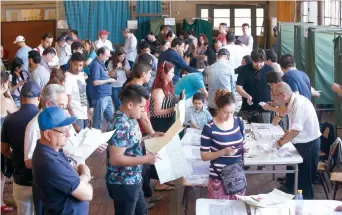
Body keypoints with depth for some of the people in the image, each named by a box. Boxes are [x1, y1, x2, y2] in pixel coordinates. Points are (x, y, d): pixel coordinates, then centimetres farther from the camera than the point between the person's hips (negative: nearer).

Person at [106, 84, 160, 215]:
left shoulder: (129, 119, 3)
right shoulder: (121, 126, -27)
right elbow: (115, 159, -29)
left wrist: (149, 138, 5)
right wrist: (145, 159, -27)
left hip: (133, 179, 10)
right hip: (123, 183, -10)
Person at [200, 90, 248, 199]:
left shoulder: (239, 122, 2)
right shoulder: (209, 128, -13)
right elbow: (204, 156, -10)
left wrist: (244, 149, -7)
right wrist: (223, 152, -22)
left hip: (238, 176, 5)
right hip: (219, 178, -4)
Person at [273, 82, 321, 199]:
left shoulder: (299, 103, -26)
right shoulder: (293, 102, 4)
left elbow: (296, 130, -29)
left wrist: (281, 142, -16)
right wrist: (283, 138, 3)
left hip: (309, 145, -9)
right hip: (302, 143, 9)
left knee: (305, 178, 6)